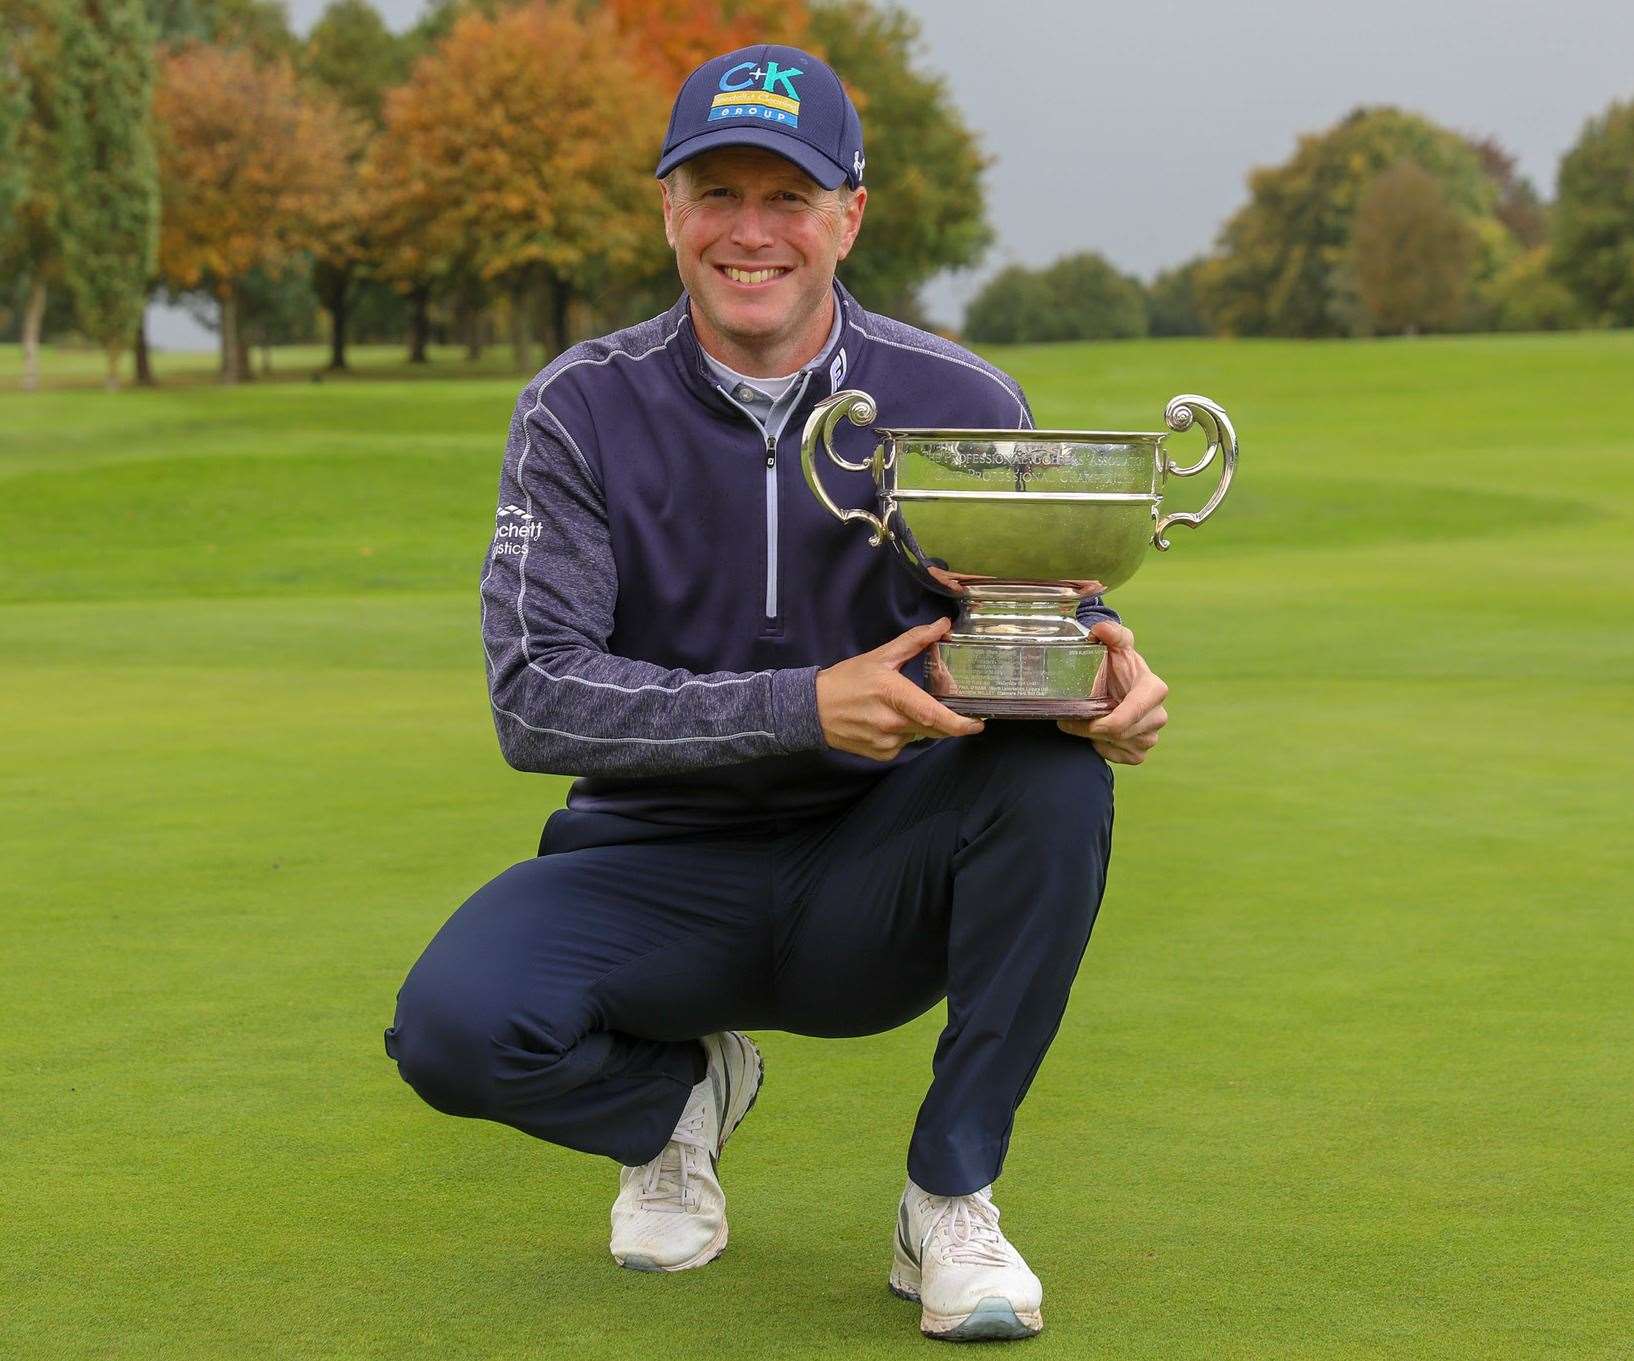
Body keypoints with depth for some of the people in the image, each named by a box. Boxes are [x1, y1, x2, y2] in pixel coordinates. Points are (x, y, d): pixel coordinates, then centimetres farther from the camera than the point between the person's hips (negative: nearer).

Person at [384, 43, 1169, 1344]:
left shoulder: (964, 405, -4)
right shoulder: (581, 410, -7)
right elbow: (534, 698, -17)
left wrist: (1107, 679, -30)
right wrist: (804, 706, -30)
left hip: (875, 892, 1)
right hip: (659, 871, 0)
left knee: (1052, 774, -30)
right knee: (455, 1022, -29)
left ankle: (950, 1201, -14)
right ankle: (676, 1099, 8)